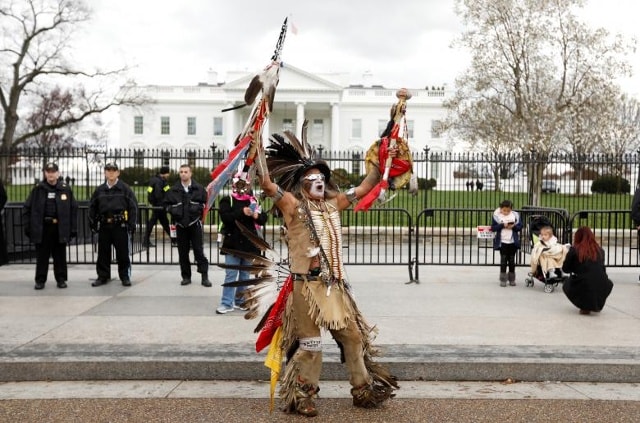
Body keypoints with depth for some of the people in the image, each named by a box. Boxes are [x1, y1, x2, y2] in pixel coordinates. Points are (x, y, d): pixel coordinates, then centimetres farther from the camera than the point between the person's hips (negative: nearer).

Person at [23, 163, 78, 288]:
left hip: (60, 229, 0)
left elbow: (73, 209, 5)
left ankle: (61, 279, 18)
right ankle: (40, 280, 16)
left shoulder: (66, 189, 4)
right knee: (42, 256, 6)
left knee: (60, 256, 8)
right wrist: (28, 227, -2)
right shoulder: (38, 189, 3)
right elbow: (27, 208, 5)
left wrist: (73, 228, 1)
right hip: (42, 228, 0)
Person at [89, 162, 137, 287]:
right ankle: (103, 276, 19)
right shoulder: (99, 190, 11)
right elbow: (92, 207, 16)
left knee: (123, 253, 1)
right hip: (104, 226, 4)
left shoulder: (125, 189, 1)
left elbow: (133, 206, -2)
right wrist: (93, 222, 8)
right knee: (103, 253, 9)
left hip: (120, 225, -3)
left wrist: (132, 224, -7)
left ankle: (125, 276, 11)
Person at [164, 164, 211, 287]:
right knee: (183, 252, 6)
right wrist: (172, 210, -7)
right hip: (180, 224, 2)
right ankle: (186, 276, 16)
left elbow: (206, 201, 6)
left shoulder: (199, 188, 0)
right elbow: (166, 203, 12)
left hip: (195, 223, -2)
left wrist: (199, 207, -11)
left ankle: (205, 276, 2)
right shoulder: (173, 190, 3)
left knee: (198, 250, -3)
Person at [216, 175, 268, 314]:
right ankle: (226, 303, 3)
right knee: (231, 275, -3)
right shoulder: (227, 200, -1)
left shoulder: (253, 201, 9)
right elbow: (225, 217, -17)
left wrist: (257, 216, -14)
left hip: (249, 243, 4)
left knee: (245, 274, 11)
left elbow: (263, 218, 7)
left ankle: (240, 301, 22)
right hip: (232, 243, -4)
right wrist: (242, 212, -25)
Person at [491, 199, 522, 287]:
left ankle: (512, 279, 21)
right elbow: (493, 228, -6)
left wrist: (513, 226, -16)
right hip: (502, 242, -2)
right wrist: (502, 225, -19)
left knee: (512, 260, 10)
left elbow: (520, 227, 2)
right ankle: (503, 279, 10)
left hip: (513, 242, 2)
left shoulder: (515, 215, 1)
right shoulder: (496, 215, -4)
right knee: (503, 260, 2)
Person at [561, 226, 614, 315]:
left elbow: (565, 269, 6)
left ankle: (585, 307, 13)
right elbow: (603, 269, 17)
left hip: (582, 293, -3)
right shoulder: (600, 250, 6)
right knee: (609, 283, 36)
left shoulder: (574, 250, -3)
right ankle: (597, 306, 22)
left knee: (566, 284, 30)